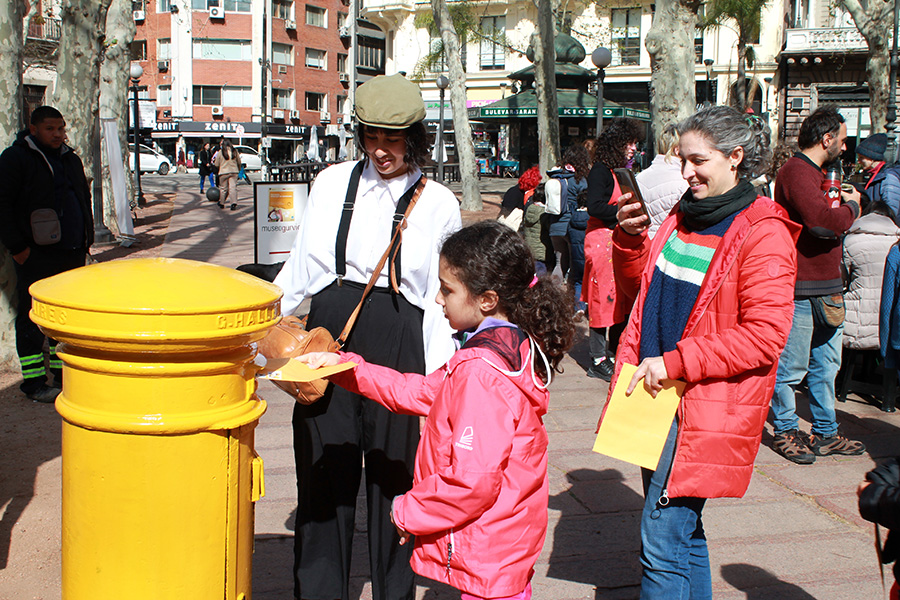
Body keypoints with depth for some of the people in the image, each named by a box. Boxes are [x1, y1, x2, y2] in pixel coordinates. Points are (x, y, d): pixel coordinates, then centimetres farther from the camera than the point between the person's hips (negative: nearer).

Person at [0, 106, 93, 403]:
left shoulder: (70, 158, 17)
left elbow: (84, 197, 26)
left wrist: (86, 235, 16)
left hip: (72, 252, 7)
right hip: (36, 254, -7)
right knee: (32, 315, -1)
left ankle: (63, 372, 22)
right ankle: (34, 380, 4)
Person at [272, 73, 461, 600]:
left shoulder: (438, 204, 4)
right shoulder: (333, 183, 8)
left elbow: (441, 300, 4)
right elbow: (302, 268, 11)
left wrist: (438, 374, -3)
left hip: (398, 348, -1)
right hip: (328, 338, 2)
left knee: (393, 474, 6)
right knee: (323, 473, 6)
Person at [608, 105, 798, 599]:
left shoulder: (763, 233, -12)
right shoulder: (684, 216, 13)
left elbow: (764, 336, -18)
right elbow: (640, 293, 22)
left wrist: (674, 363, -21)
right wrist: (630, 240, 3)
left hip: (707, 406, -8)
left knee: (661, 544, -9)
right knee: (683, 533, 17)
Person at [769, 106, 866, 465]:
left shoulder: (815, 173, 21)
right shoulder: (796, 171, -15)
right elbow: (823, 221, -29)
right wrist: (850, 206, -9)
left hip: (825, 287, 10)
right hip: (800, 290, -10)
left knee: (826, 364, 14)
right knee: (791, 367, 1)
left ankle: (826, 434, 24)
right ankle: (785, 432, 15)